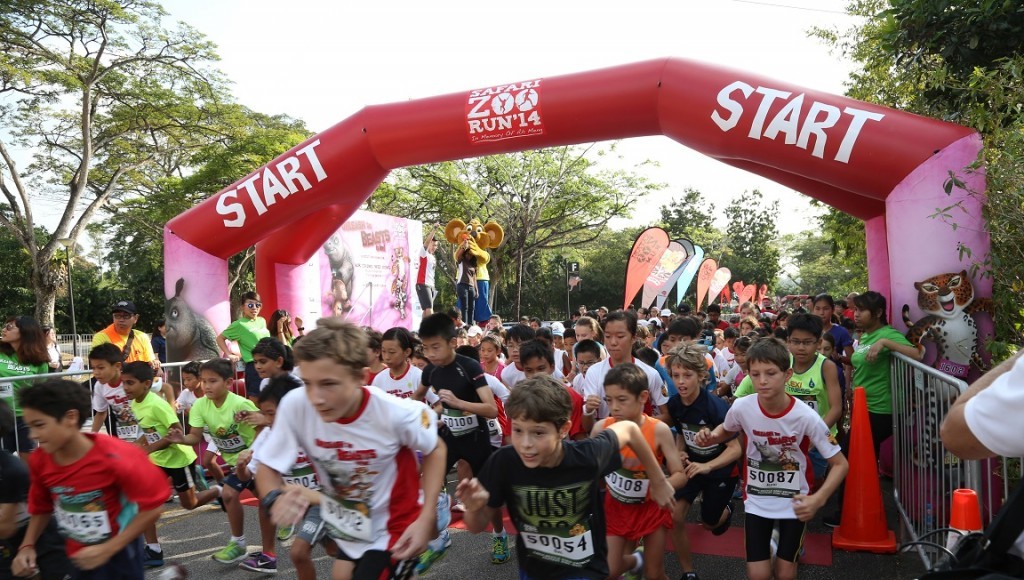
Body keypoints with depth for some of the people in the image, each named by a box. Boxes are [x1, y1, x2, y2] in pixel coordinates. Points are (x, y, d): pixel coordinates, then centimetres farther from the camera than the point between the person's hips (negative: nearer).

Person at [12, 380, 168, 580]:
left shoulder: (115, 457, -26)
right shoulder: (39, 461, -9)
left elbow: (151, 509, -21)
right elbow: (42, 508, 10)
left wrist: (107, 549, -21)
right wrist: (27, 546, -4)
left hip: (117, 557, -5)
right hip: (73, 558, 6)